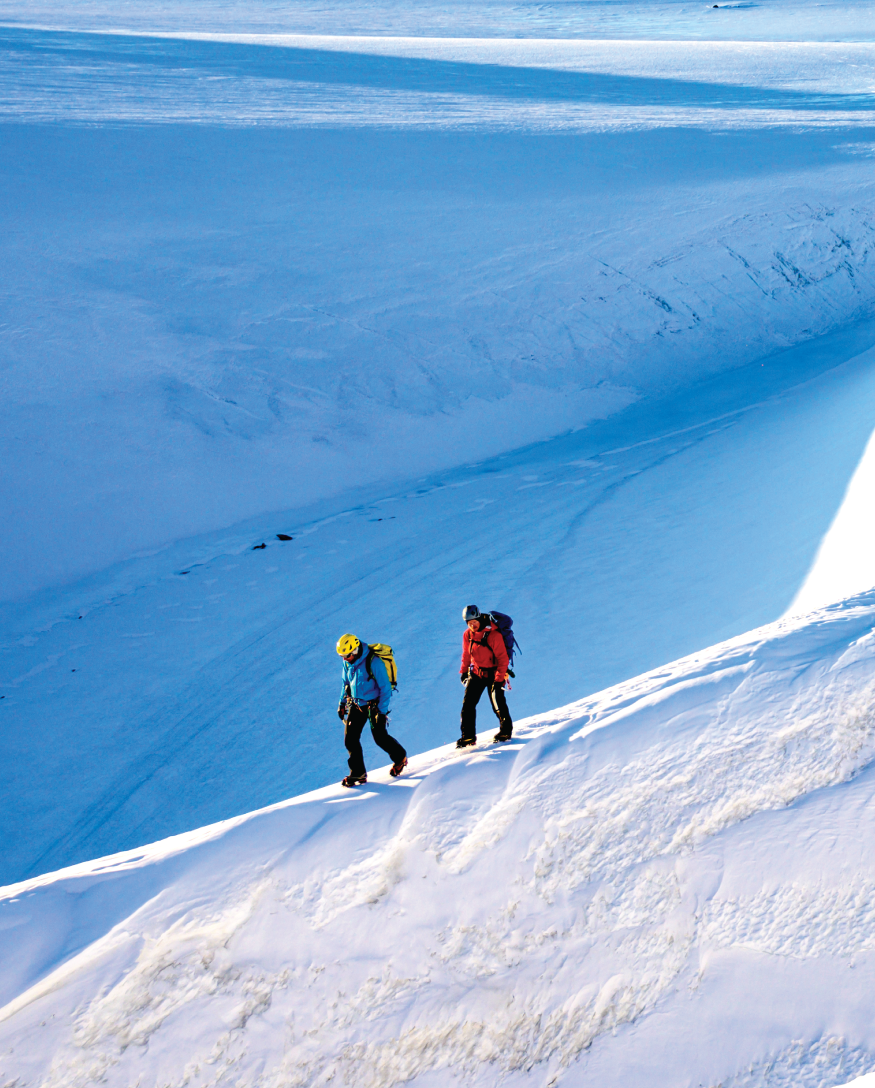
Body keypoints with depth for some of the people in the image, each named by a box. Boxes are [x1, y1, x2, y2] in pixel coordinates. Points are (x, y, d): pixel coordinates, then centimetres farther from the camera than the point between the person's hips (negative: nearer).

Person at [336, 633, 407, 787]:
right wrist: (342, 703, 14)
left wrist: (382, 711, -20)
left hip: (374, 704, -6)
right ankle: (358, 773, 7)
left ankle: (400, 757, 29)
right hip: (356, 705, 6)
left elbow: (386, 688, -20)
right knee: (350, 738, -3)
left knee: (380, 737, 1)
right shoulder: (348, 662, -2)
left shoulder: (373, 662, -24)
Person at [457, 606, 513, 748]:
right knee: (468, 704, -1)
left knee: (498, 704, -5)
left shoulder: (493, 635, -21)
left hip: (493, 674, -5)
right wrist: (464, 671, 14)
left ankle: (506, 731, 18)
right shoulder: (468, 635, -3)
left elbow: (503, 658, -17)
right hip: (476, 673, 5)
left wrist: (499, 679, -19)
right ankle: (468, 736, 6)